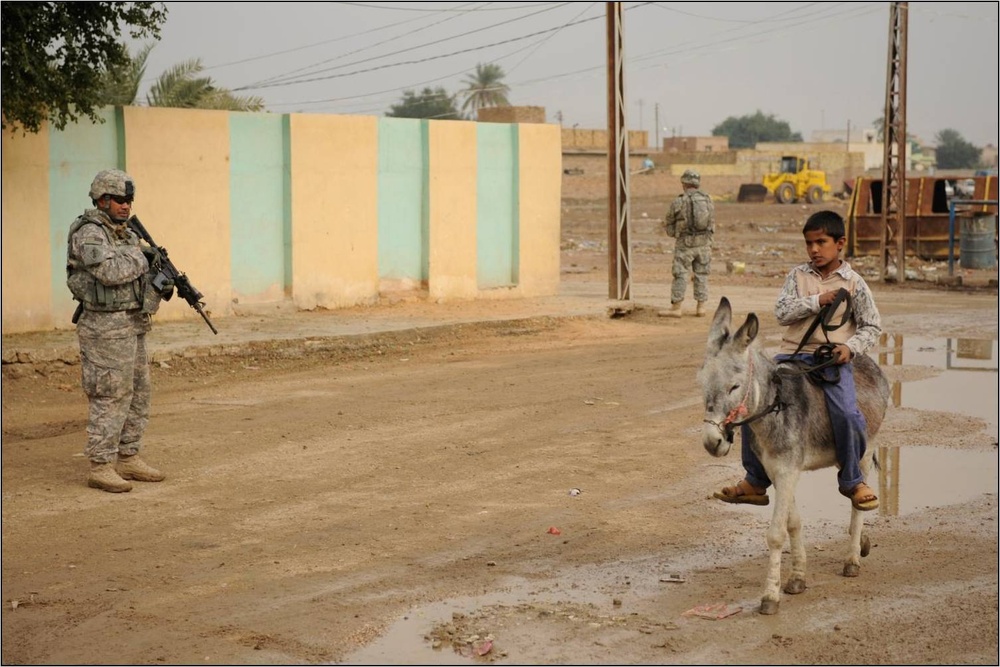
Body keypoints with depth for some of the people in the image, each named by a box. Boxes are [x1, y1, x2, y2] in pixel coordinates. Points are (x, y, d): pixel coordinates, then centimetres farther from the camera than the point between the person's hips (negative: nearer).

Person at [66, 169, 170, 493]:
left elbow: (139, 277, 20)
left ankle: (128, 459, 21)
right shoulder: (89, 234, -13)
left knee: (138, 396, 12)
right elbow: (111, 272, -28)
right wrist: (141, 258, -11)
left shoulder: (127, 234, 15)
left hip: (133, 326, 9)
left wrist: (163, 283, -1)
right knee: (111, 399, -7)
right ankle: (100, 468, -2)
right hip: (106, 328, -9)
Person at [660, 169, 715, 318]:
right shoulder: (708, 200, 3)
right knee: (702, 275, 11)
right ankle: (701, 308, 10)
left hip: (685, 244, -4)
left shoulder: (678, 202, -10)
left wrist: (676, 233, 20)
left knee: (680, 275, 1)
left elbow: (668, 224, 1)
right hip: (704, 243, 4)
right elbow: (712, 224, 13)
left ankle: (675, 308, 1)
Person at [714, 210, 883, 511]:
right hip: (793, 354, 3)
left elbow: (872, 326, 6)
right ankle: (756, 481, 8)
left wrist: (850, 347, -11)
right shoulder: (798, 276, 9)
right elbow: (782, 312, -3)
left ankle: (852, 481, 1)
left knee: (847, 414, -25)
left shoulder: (853, 283, 4)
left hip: (833, 358, -3)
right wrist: (817, 301, -13)